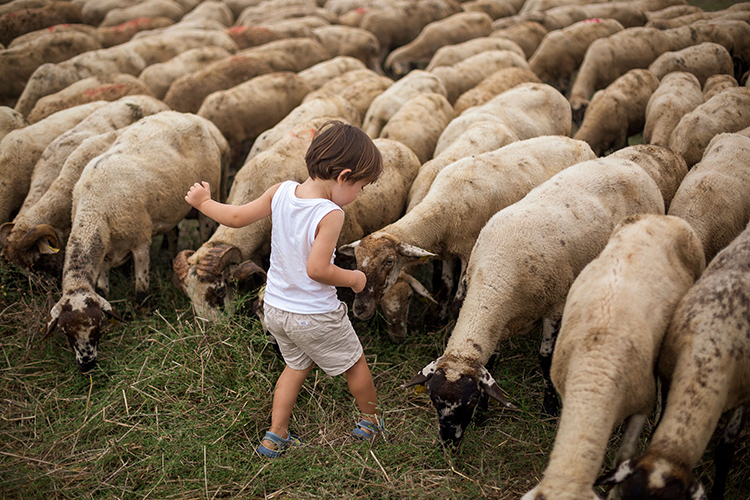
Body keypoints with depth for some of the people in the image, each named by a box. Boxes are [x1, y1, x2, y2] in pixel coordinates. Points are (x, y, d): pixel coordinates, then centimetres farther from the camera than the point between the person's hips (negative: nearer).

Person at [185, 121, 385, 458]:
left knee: (297, 366, 28)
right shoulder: (330, 215, -26)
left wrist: (203, 202, 17)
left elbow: (236, 218, 0)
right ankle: (371, 422, 39)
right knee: (355, 364, 18)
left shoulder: (280, 192, -7)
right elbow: (317, 269, -31)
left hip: (274, 307, 7)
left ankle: (275, 437, 29)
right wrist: (353, 278, -14)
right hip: (315, 316, -6)